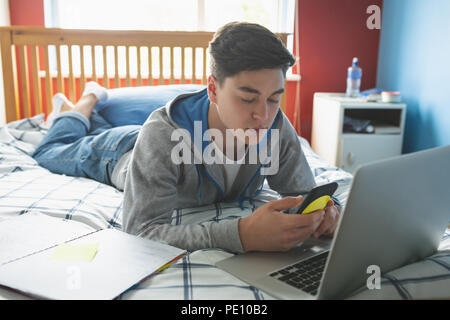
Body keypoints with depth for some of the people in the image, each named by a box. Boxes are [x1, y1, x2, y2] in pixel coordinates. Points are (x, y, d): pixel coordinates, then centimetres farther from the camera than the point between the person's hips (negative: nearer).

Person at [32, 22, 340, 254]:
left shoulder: (276, 127, -36)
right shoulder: (163, 134, -50)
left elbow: (304, 192, -25)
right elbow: (141, 229, -53)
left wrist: (322, 211, -51)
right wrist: (241, 234, -66)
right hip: (121, 153, -4)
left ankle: (92, 99, 61)